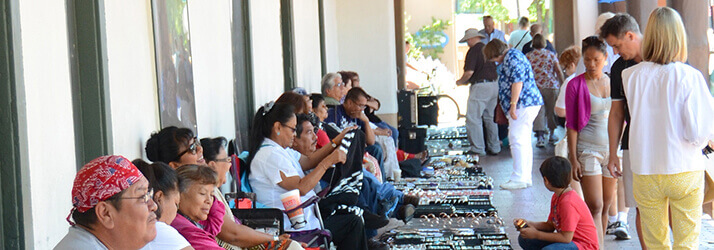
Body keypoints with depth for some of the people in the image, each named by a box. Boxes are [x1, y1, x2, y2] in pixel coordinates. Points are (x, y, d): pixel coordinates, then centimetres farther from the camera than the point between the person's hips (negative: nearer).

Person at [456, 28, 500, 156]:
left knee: (473, 118, -4)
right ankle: (494, 148, 18)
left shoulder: (473, 51, -9)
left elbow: (469, 72, -17)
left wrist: (461, 81, 3)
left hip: (480, 86, -8)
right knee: (490, 117, 16)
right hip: (495, 85, 9)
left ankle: (478, 149, -6)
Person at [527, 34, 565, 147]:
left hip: (535, 87, 0)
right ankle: (552, 134, 26)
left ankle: (540, 136, -13)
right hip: (551, 86, 0)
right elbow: (559, 72, 2)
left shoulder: (528, 56, 3)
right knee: (551, 110, 14)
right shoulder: (551, 55, 3)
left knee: (538, 112, -1)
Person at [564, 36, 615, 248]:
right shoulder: (576, 85, -1)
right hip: (587, 150, -4)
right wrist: (573, 159, -8)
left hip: (612, 149, 4)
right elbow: (571, 125, -2)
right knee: (594, 207, -12)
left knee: (605, 207, 6)